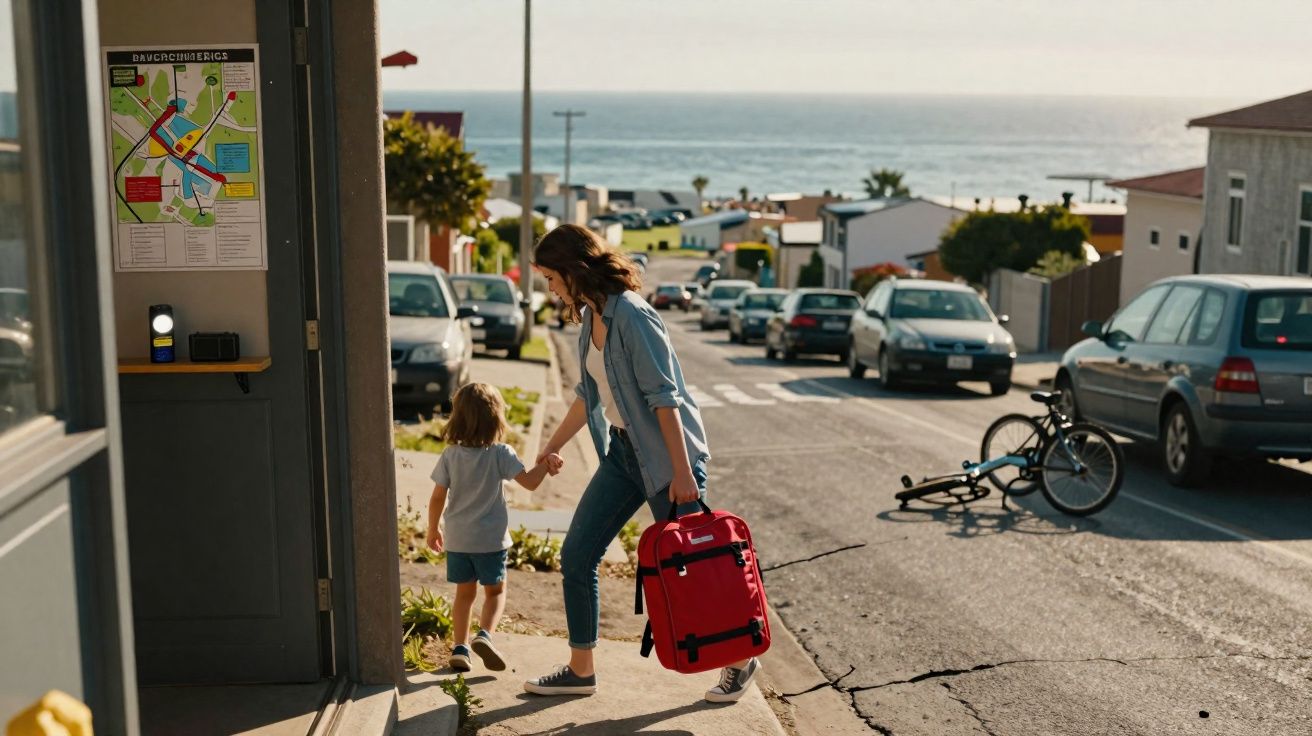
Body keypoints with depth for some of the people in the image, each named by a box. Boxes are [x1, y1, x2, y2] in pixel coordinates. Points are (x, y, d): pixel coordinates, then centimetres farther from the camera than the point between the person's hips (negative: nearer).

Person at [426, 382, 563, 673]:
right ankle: (485, 635, -9)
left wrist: (433, 530, 12)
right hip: (490, 539, -3)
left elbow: (437, 498, -1)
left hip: (457, 539, 3)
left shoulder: (450, 455, -4)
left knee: (464, 593, 17)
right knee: (495, 592, 13)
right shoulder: (500, 454, -13)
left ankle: (460, 647, 14)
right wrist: (546, 463, 0)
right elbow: (530, 482, -16)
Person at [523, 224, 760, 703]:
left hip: (666, 457, -9)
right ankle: (580, 670, 19)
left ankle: (740, 663, 22)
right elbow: (589, 394, 18)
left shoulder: (631, 317, -20)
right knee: (576, 557, 6)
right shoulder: (589, 317, 7)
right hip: (622, 452, 9)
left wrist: (682, 471, -24)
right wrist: (551, 448, 22)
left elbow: (664, 397, -22)